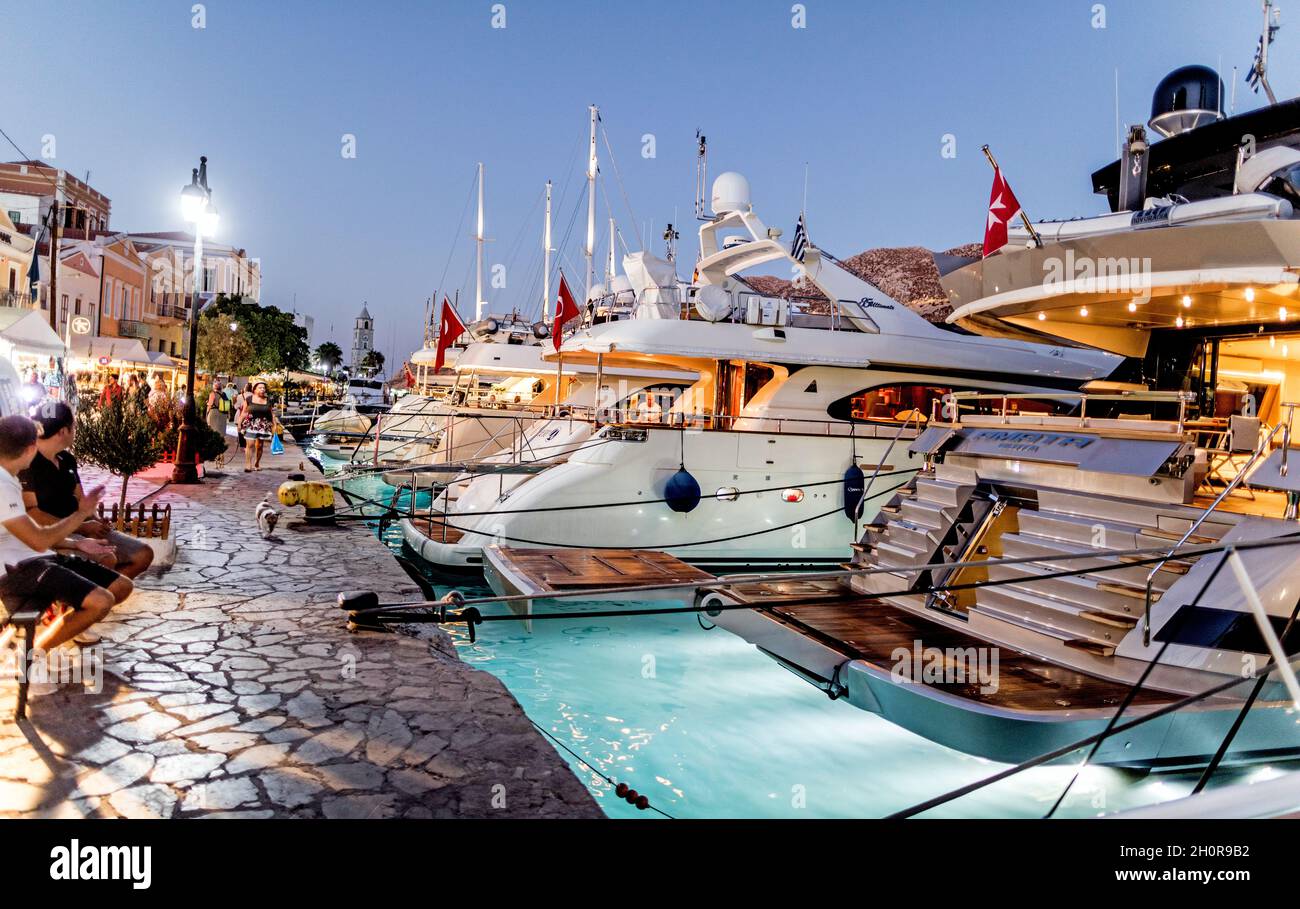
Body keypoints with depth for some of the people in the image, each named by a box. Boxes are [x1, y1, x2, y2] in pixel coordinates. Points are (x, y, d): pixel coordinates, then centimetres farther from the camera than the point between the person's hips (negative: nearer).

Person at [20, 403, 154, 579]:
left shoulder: (67, 459, 14)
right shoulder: (27, 464, -12)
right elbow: (32, 514, -18)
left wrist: (96, 523, -5)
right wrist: (82, 527, -20)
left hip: (80, 528, 9)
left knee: (143, 555, -3)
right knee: (107, 561, -33)